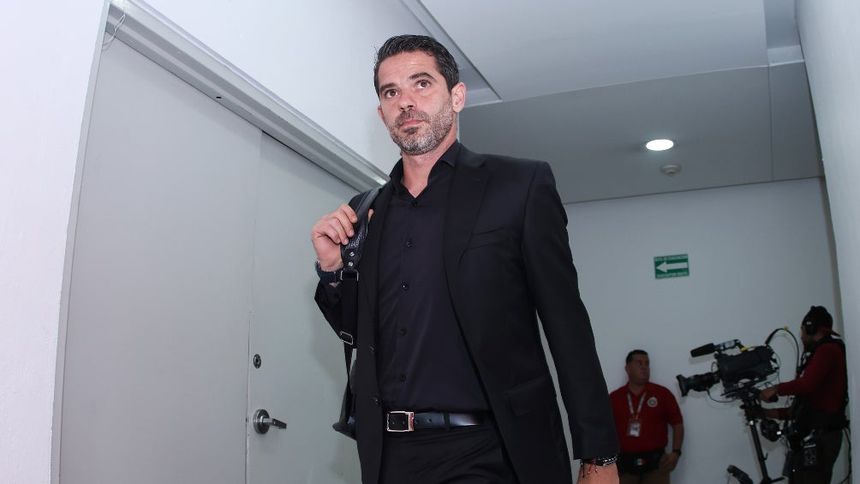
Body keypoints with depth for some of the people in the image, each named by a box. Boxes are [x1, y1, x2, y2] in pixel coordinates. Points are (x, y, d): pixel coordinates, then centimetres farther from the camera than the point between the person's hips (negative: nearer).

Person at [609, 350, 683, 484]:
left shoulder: (662, 393, 2)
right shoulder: (613, 398, 6)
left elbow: (677, 424, 5)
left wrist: (675, 452, -6)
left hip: (655, 460, -1)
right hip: (624, 461, 1)